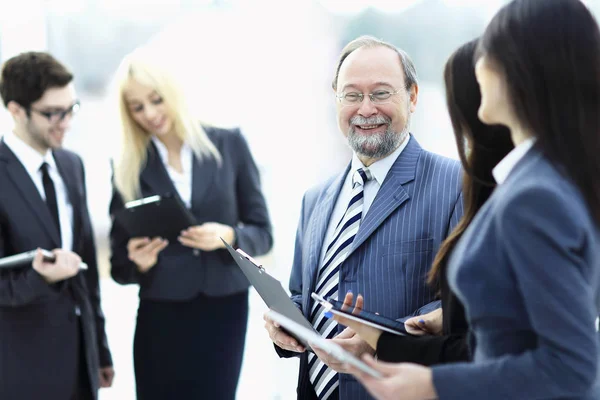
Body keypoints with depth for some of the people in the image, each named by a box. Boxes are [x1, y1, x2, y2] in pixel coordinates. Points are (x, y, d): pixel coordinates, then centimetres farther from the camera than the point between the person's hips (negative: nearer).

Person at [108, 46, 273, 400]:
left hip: (224, 309, 0)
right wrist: (139, 261, -17)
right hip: (160, 316, 0)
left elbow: (262, 232, 3)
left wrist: (228, 236, -17)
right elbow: (119, 263, 5)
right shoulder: (129, 168, 1)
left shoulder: (229, 145, 1)